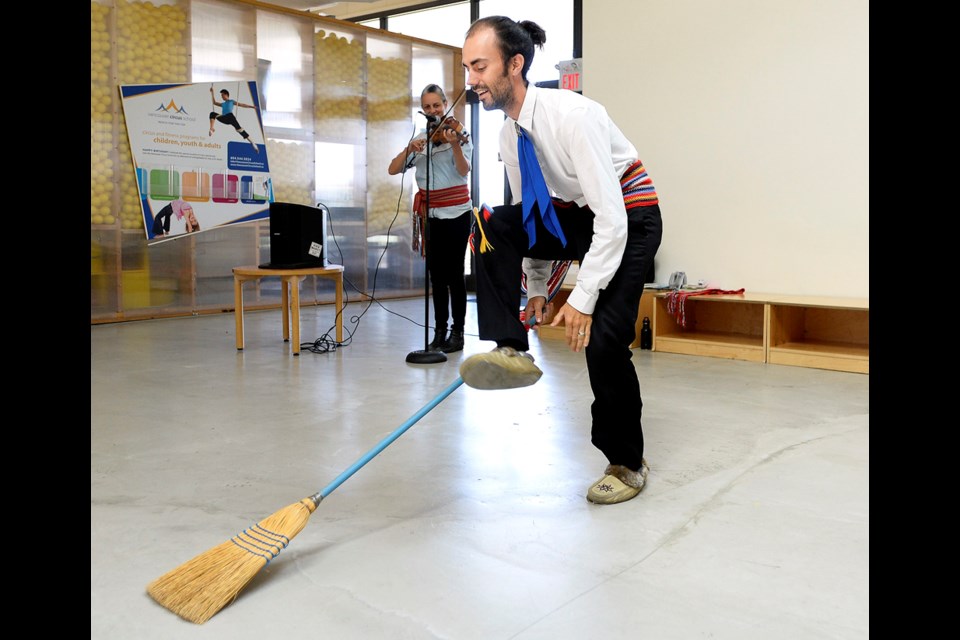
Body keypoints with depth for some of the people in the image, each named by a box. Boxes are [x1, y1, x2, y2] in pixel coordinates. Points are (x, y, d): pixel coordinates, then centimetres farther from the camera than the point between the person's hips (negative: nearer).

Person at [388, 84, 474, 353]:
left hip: (456, 212, -4)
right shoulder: (419, 139, 10)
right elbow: (393, 170, 2)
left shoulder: (457, 132, -3)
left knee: (454, 272, -3)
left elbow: (464, 170, -20)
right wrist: (409, 149, -14)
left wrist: (455, 145, -37)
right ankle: (440, 332, 14)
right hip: (430, 213, 5)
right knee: (436, 274, 8)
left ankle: (457, 332, 4)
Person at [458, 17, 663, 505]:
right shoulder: (509, 135, -2)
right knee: (491, 225, -16)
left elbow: (612, 218, -31)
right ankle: (511, 351, -16)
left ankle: (627, 463, 6)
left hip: (628, 219, -7)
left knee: (604, 339, -14)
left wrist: (583, 299, -30)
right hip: (572, 215, 7)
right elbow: (529, 214, 10)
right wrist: (535, 288, 10)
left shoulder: (569, 114, -27)